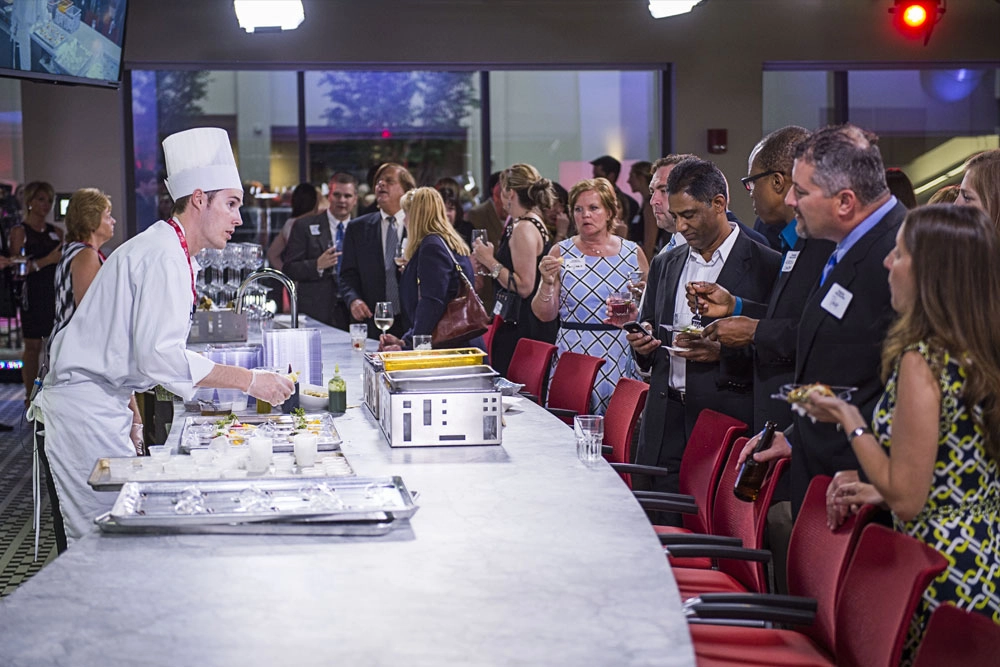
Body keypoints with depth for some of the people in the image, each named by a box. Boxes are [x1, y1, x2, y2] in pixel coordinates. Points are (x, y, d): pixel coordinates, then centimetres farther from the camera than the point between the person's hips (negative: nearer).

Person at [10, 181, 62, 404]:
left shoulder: (56, 232, 13)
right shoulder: (19, 232, -2)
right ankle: (30, 396, 6)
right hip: (33, 295, -5)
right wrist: (46, 260, -19)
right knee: (33, 346, -1)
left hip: (56, 293, 5)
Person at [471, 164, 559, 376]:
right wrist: (489, 264, 15)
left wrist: (491, 261, -14)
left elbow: (524, 287, -21)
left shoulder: (524, 229, -15)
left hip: (522, 330, -10)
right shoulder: (535, 224, 16)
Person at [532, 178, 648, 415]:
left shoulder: (633, 253, 6)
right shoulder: (561, 253, 4)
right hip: (573, 357, 0)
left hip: (621, 360, 1)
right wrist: (547, 283, -13)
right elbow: (545, 315, 2)